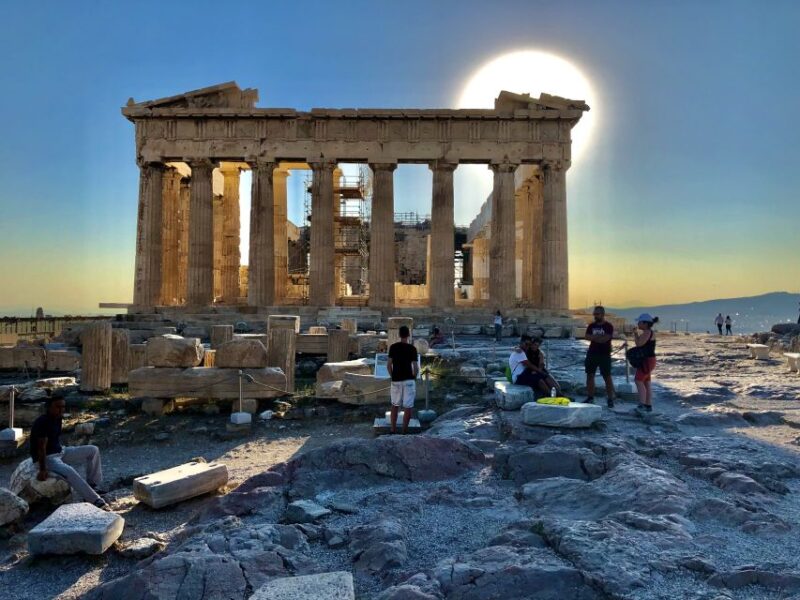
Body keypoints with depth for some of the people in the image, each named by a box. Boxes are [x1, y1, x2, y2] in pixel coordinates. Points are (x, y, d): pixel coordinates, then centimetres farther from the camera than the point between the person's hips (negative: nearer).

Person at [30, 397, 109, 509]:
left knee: (93, 450, 0)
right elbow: (42, 447, -26)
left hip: (60, 452, 9)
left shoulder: (58, 418, 3)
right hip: (47, 457, -9)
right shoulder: (42, 423, -23)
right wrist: (42, 470, -28)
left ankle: (91, 486, 2)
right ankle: (95, 501, -33)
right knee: (69, 471, -34)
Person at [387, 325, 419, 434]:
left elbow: (388, 365, -1)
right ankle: (405, 431, 6)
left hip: (396, 380, 3)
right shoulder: (412, 348, -7)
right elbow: (415, 367, -8)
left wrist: (392, 376, 12)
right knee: (408, 407, 4)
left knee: (395, 405, 16)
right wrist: (414, 378, 8)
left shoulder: (393, 347, 0)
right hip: (409, 380, -3)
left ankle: (393, 430, 18)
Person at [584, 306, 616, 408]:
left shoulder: (608, 326, -4)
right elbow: (586, 337, -2)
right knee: (590, 375, 5)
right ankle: (590, 397, 12)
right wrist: (599, 337, -12)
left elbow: (605, 339, -16)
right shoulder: (591, 326, 11)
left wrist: (593, 337, -6)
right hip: (592, 354, 5)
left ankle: (610, 399, 2)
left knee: (607, 377, -3)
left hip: (604, 355, -5)